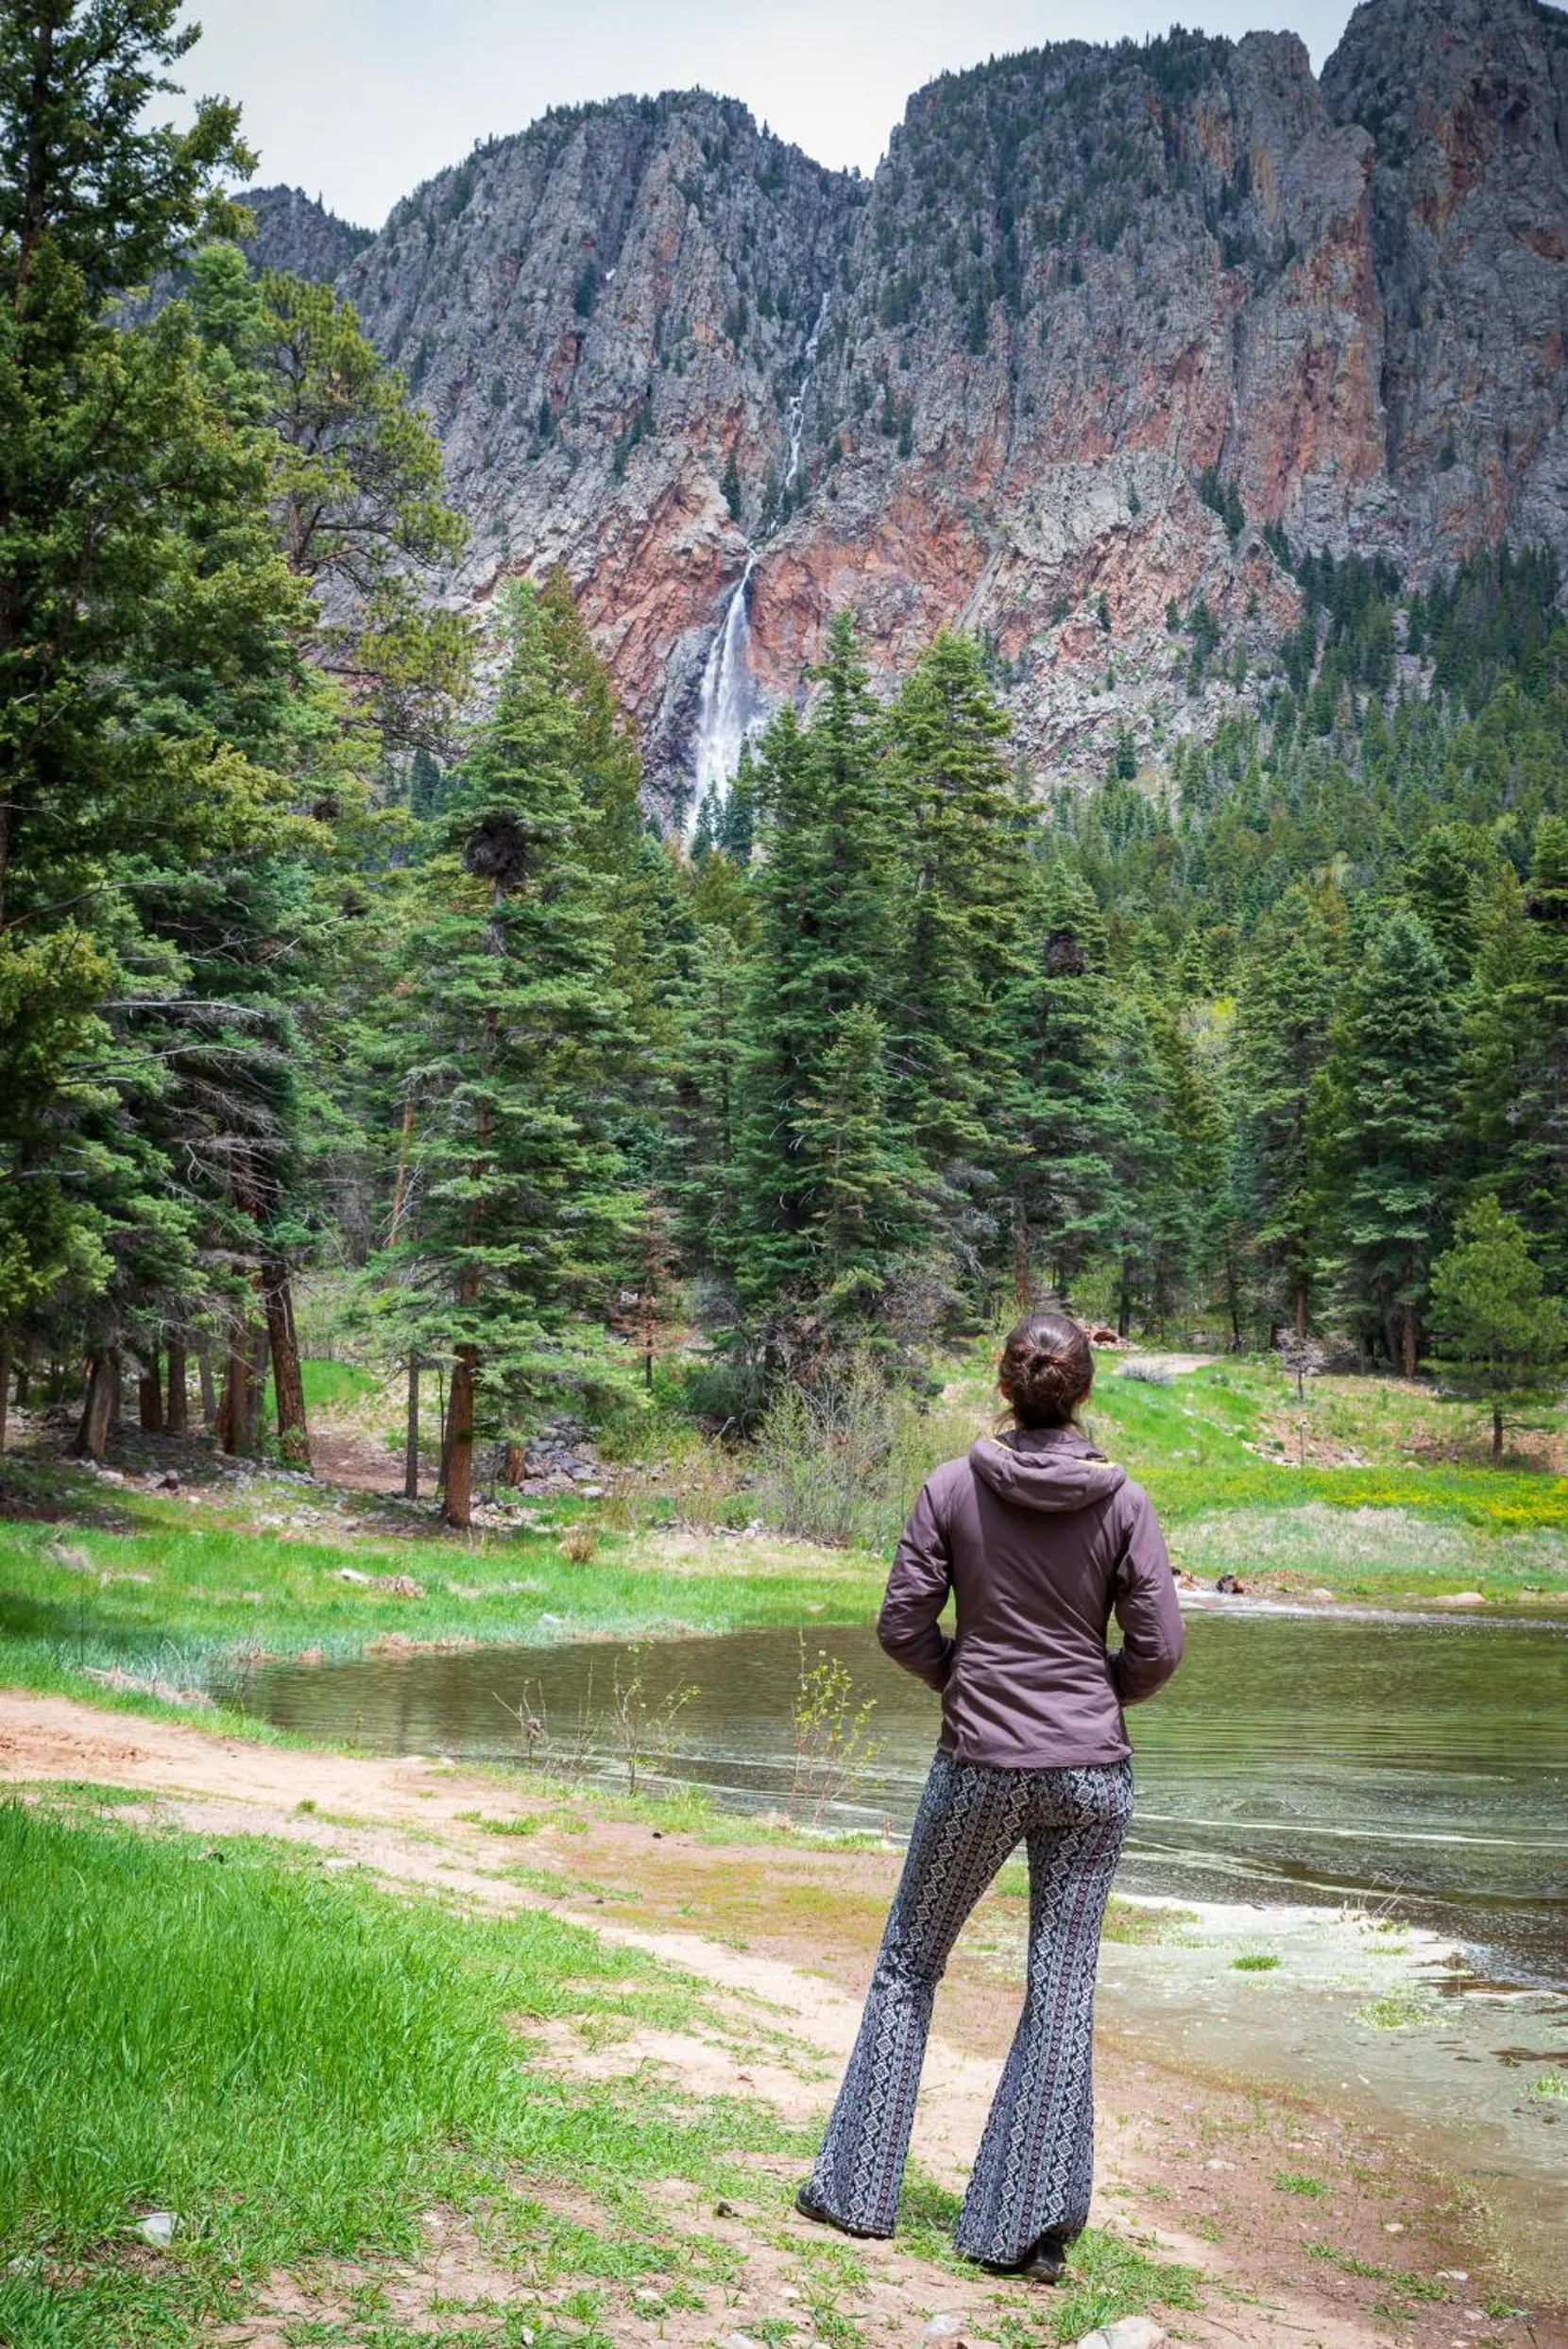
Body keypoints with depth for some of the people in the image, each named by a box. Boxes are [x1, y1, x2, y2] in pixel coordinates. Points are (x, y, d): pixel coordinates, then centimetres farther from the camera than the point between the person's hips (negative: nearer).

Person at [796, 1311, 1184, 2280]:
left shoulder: (955, 1487, -7)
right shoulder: (1122, 1499, -5)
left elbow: (902, 1626, -5)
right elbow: (1158, 1647, -6)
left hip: (979, 1765, 0)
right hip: (1092, 1771, 1)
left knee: (911, 1961, 16)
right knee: (1064, 1988, 8)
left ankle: (858, 2188, 23)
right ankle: (1031, 2226, 10)